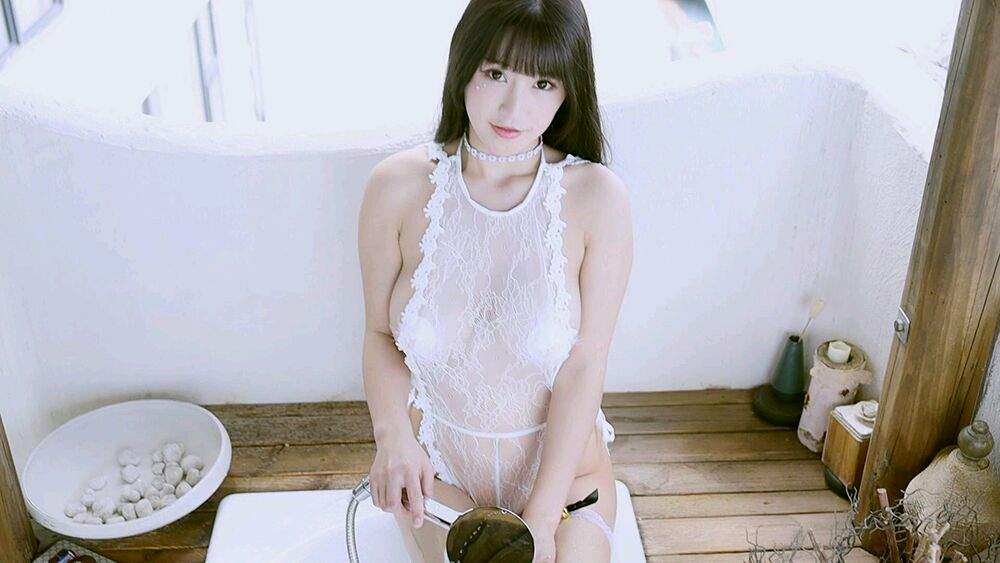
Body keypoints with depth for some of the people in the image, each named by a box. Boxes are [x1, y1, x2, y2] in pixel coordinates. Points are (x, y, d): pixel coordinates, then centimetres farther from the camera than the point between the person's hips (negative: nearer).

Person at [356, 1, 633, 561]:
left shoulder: (597, 196, -18)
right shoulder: (397, 186, -14)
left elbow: (584, 366, -16)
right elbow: (380, 334, -4)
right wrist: (393, 437, -21)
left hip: (561, 464, 0)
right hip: (437, 468, 1)